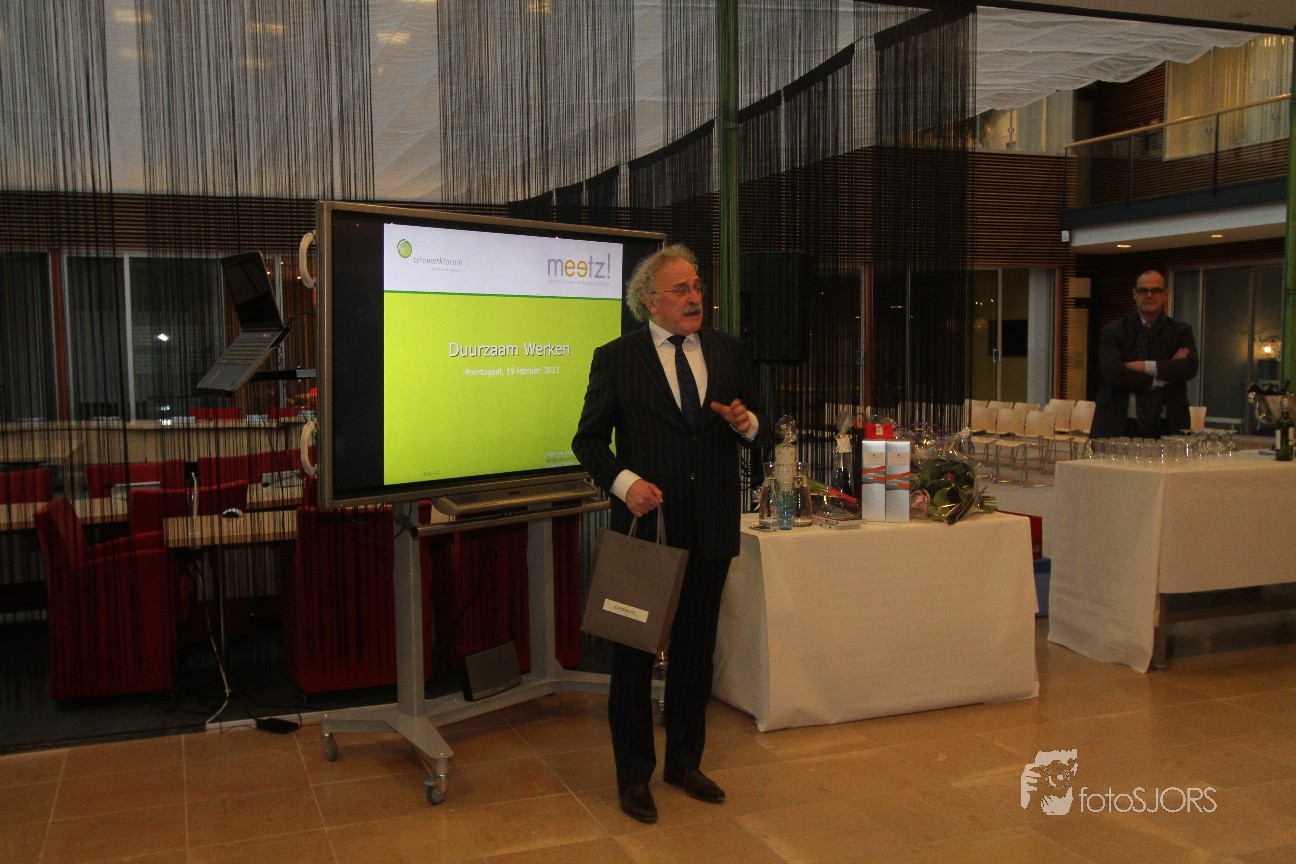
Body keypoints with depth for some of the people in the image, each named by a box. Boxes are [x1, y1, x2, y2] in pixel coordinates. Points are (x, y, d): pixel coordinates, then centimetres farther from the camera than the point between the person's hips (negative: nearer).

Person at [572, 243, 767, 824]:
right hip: (646, 525, -3)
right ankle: (634, 775, 24)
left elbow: (756, 430, 14)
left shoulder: (728, 352, 6)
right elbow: (588, 438, -3)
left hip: (711, 531, 4)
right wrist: (625, 482, -20)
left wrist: (745, 422, -10)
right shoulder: (615, 359, -5)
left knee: (696, 651, 15)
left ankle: (685, 762, 34)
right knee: (634, 654, 7)